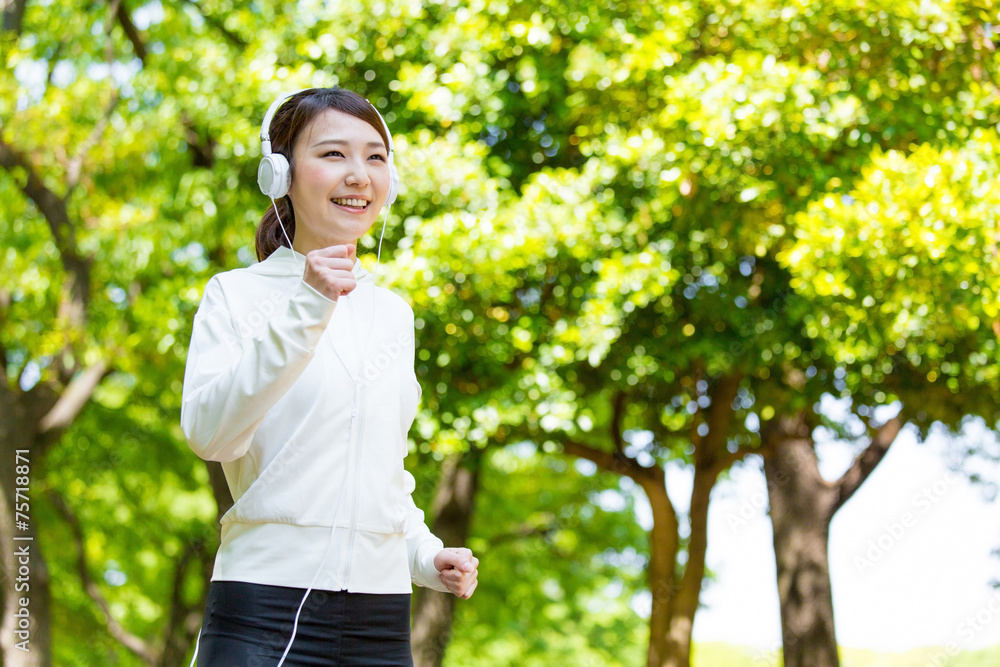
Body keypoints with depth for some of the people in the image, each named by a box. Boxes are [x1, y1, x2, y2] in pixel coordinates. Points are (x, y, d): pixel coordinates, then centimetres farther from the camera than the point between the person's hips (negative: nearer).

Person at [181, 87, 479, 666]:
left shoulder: (394, 315, 15)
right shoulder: (237, 294, 0)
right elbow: (208, 433, -14)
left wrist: (424, 554, 8)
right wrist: (302, 313, -21)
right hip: (264, 609, -4)